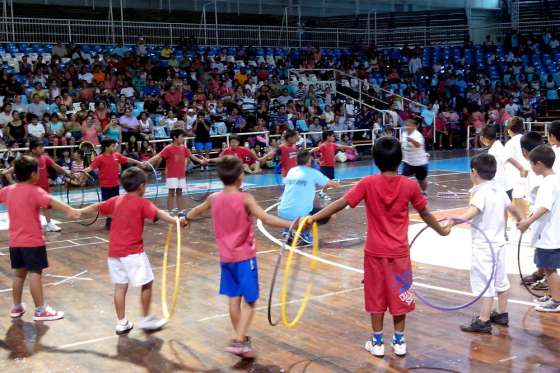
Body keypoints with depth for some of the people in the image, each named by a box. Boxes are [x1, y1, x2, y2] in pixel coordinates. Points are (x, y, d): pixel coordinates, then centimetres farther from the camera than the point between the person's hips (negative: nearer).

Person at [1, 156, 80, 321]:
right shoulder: (34, 191, -17)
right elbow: (50, 201, -35)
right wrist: (69, 210, -52)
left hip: (15, 241, 7)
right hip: (32, 241, -7)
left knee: (19, 273, 17)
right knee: (35, 273, -5)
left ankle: (16, 307, 27)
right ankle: (40, 310, -3)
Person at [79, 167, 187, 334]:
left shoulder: (116, 200, 10)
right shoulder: (142, 203, -8)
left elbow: (95, 207, 21)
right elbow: (158, 214, -26)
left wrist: (77, 212, 37)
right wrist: (176, 220, -41)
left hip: (114, 251, 6)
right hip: (133, 252, -6)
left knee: (120, 286, 11)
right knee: (147, 283, 7)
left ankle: (121, 323, 17)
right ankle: (146, 320, 12)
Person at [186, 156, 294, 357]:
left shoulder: (214, 198, 1)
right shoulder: (245, 199, -16)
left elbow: (195, 211, 21)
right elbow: (266, 219, -28)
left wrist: (185, 219, 42)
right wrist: (291, 224, -32)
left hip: (226, 257, 6)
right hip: (244, 257, -6)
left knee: (234, 298, 15)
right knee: (249, 300, 0)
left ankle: (241, 339, 26)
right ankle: (239, 340, -11)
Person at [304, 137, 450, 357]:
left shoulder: (368, 183, -13)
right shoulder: (410, 186, -8)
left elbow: (341, 203, -16)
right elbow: (424, 214, 5)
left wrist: (312, 218, -13)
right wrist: (442, 231, 23)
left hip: (375, 252, -1)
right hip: (399, 252, 1)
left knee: (376, 296, 11)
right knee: (398, 295, 14)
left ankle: (377, 343, 18)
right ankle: (399, 342, 23)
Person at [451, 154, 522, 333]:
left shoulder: (481, 193, -20)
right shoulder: (499, 189, 5)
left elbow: (471, 212, -39)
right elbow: (511, 208, 22)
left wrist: (453, 221, -55)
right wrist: (520, 219, 43)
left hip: (484, 247, -9)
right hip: (499, 243, 9)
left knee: (485, 283, -4)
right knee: (500, 280, 18)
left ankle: (483, 321, 1)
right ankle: (502, 315, 31)